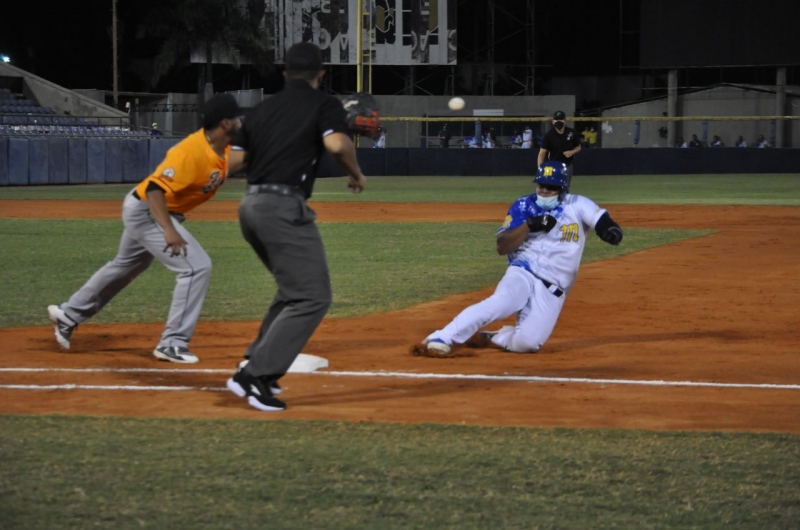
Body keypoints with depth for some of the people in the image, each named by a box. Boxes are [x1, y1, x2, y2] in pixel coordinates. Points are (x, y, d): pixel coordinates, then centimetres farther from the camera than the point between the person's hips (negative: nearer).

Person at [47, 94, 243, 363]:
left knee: (126, 267, 26)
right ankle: (172, 344, -11)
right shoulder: (193, 151, -30)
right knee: (197, 267, -17)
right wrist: (168, 230, -40)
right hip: (146, 210, -10)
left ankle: (68, 315, 42)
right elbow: (155, 188, -32)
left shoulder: (222, 147, -5)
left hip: (147, 211, 10)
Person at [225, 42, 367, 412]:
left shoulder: (263, 108, 19)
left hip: (250, 206, 8)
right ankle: (255, 375, -17)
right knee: (313, 298, -8)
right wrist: (356, 174, 0)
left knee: (294, 290, 23)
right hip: (284, 208, -8)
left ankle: (257, 366, 19)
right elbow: (336, 144, -18)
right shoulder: (324, 104, 2)